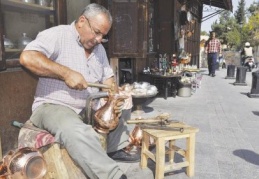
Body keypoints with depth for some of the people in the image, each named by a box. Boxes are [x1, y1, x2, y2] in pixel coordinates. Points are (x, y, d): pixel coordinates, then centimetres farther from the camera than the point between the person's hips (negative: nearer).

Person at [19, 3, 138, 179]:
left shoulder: (99, 48, 12)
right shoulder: (58, 35, -11)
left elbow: (107, 78, 10)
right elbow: (27, 58, -25)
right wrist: (67, 73, -27)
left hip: (88, 108, 8)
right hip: (53, 106, -8)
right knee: (78, 132, -38)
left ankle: (116, 148, 13)